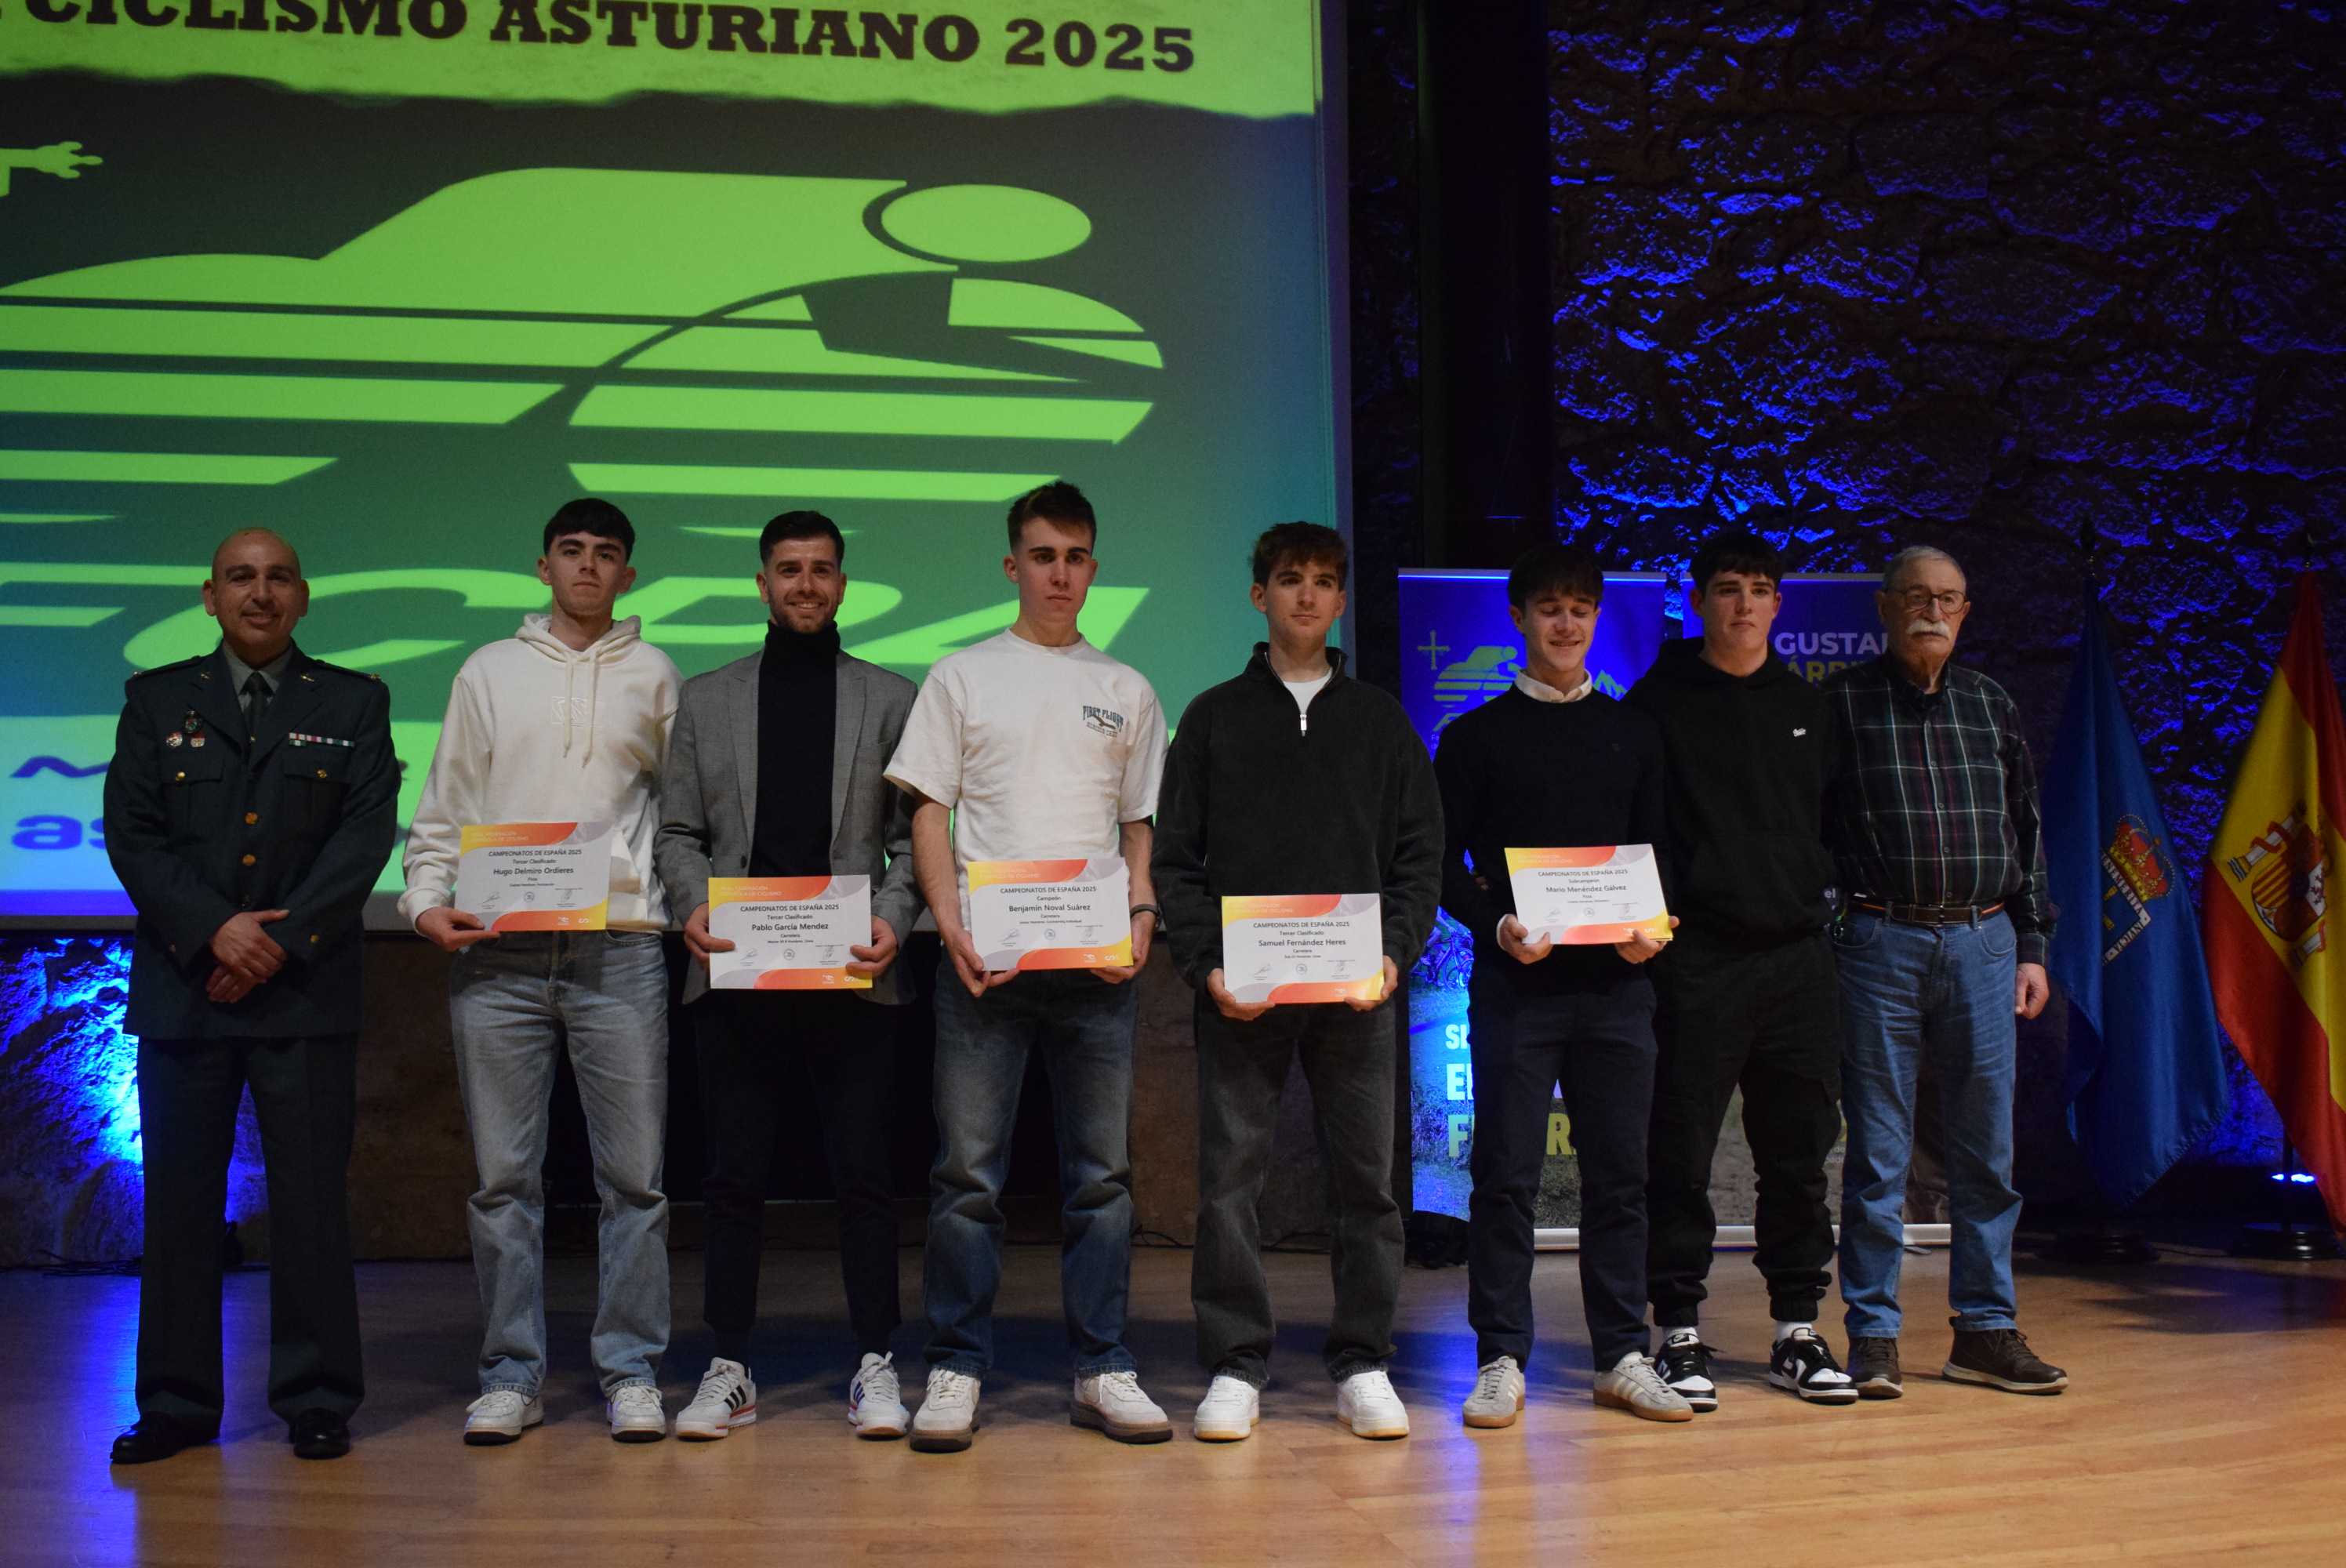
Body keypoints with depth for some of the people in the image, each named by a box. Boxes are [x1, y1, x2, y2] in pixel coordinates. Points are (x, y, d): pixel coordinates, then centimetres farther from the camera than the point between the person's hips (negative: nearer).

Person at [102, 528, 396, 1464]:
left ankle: (316, 1398, 10)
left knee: (310, 1196, 0)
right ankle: (176, 1402, 15)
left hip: (305, 991, -1)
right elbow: (131, 834, 3)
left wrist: (279, 942, -10)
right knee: (179, 1199, 5)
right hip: (182, 988, 1)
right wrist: (215, 928, -11)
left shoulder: (352, 704, 9)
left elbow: (367, 835, -1)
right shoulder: (156, 701, 12)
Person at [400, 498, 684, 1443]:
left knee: (633, 1175, 1)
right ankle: (510, 1375, 13)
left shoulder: (653, 676, 12)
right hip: (496, 953, 1)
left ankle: (631, 1373, 9)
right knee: (503, 1176, 4)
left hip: (619, 947, -1)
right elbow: (444, 810, 12)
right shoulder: (490, 672, 14)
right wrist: (426, 899, -2)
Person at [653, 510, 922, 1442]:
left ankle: (875, 1368, 9)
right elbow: (677, 831, 11)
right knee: (734, 1178, 5)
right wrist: (693, 905, -8)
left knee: (863, 1173, 0)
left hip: (852, 976, -1)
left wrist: (893, 920, -10)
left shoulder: (890, 699, 12)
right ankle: (729, 1371, 13)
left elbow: (912, 834, 7)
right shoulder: (705, 700, 15)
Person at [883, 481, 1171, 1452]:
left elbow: (1140, 824, 16)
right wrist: (952, 928, -9)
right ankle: (956, 1371, 8)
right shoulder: (962, 677, 9)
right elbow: (927, 817, 4)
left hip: (1097, 964, 2)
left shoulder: (1125, 691, 15)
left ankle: (1102, 1370, 13)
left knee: (1102, 1171, 5)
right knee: (968, 1171, -1)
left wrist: (1142, 914, -2)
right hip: (982, 958, -2)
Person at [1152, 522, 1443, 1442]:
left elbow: (1420, 855, 10)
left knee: (1365, 1178, 3)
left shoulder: (1380, 720, 14)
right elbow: (1176, 858, 6)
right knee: (1228, 1180, 0)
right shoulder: (1215, 717, 10)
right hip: (1240, 991, -1)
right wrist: (1204, 966, -7)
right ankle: (1235, 1367, 9)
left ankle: (1363, 1366, 13)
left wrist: (1396, 953, -5)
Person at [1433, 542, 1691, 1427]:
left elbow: (1660, 852, 14)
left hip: (1616, 982, 3)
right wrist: (1497, 926, -14)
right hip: (1515, 982, -3)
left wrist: (1651, 928, -5)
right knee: (1506, 1174, -2)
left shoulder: (1633, 734, 14)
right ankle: (1501, 1361, 6)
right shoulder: (1476, 737, 5)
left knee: (1619, 1172, 5)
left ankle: (1624, 1357, 14)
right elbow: (1446, 863, 3)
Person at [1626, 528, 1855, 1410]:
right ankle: (1680, 1334, 8)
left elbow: (1835, 823, 21)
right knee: (1681, 1153, -1)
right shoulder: (1659, 703, 2)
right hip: (1695, 957, -4)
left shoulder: (1807, 707, 16)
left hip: (1797, 955, 4)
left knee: (1800, 1151, 7)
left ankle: (1798, 1331, 17)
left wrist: (1822, 902, 10)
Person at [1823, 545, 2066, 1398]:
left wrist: (2031, 944, 12)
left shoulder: (1991, 704, 14)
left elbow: (2025, 831, 17)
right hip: (1881, 943, -4)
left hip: (1984, 944, 4)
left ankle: (1985, 1329, 17)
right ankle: (1873, 1335, 8)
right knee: (1878, 1151, 0)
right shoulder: (1843, 702, 2)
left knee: (1987, 1147, 7)